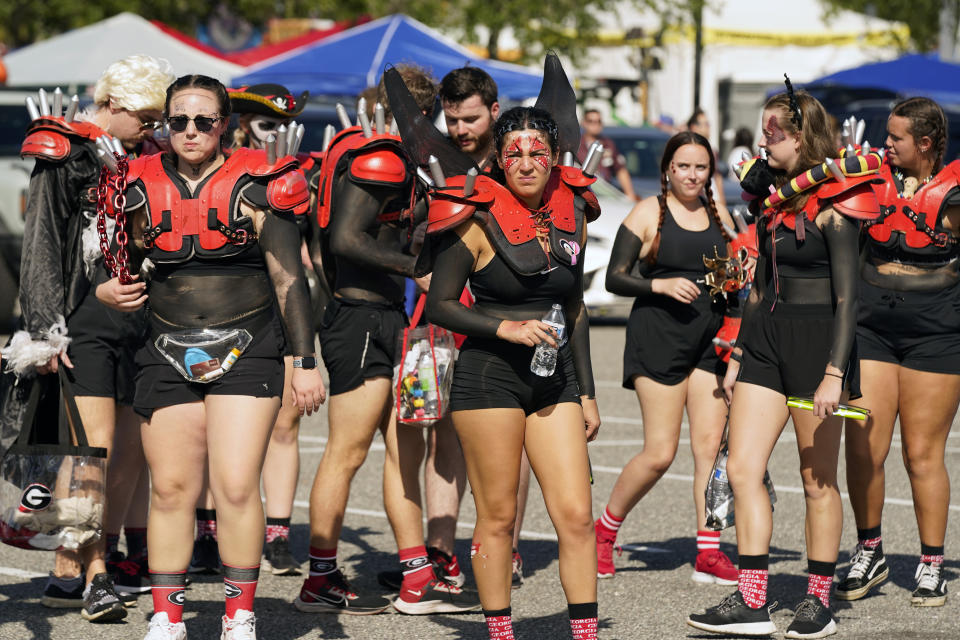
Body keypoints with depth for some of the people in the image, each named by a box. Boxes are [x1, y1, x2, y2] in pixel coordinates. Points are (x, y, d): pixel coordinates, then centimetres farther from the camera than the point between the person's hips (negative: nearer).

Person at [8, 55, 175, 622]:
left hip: (131, 319, 7)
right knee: (97, 447, -13)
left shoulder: (136, 162, 16)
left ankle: (102, 562, 13)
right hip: (82, 320, -7)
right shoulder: (64, 155, -4)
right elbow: (42, 249, -7)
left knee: (131, 448, 4)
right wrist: (46, 331, -13)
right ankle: (71, 575, -8)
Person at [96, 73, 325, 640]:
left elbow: (290, 280, -1)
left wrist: (306, 362, -5)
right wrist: (111, 292, 0)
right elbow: (130, 270, 24)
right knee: (171, 488, 3)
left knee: (235, 487, -10)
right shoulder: (144, 191, 8)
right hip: (170, 355, 3)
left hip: (246, 353, -3)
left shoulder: (255, 188, -2)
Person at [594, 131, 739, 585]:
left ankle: (708, 552, -1)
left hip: (711, 338, 5)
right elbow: (614, 278, -3)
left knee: (710, 444, -4)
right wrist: (660, 284, -18)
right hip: (659, 335, -5)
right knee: (660, 453, -6)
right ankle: (604, 530, 15)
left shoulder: (719, 215, 13)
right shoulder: (648, 213, -1)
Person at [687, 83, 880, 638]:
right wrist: (739, 355, 20)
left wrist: (834, 374, -22)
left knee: (818, 481, 1)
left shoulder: (833, 206, -11)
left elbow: (847, 296, -16)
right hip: (767, 338, 8)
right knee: (742, 468, -2)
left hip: (818, 340, -8)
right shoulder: (776, 198, 13)